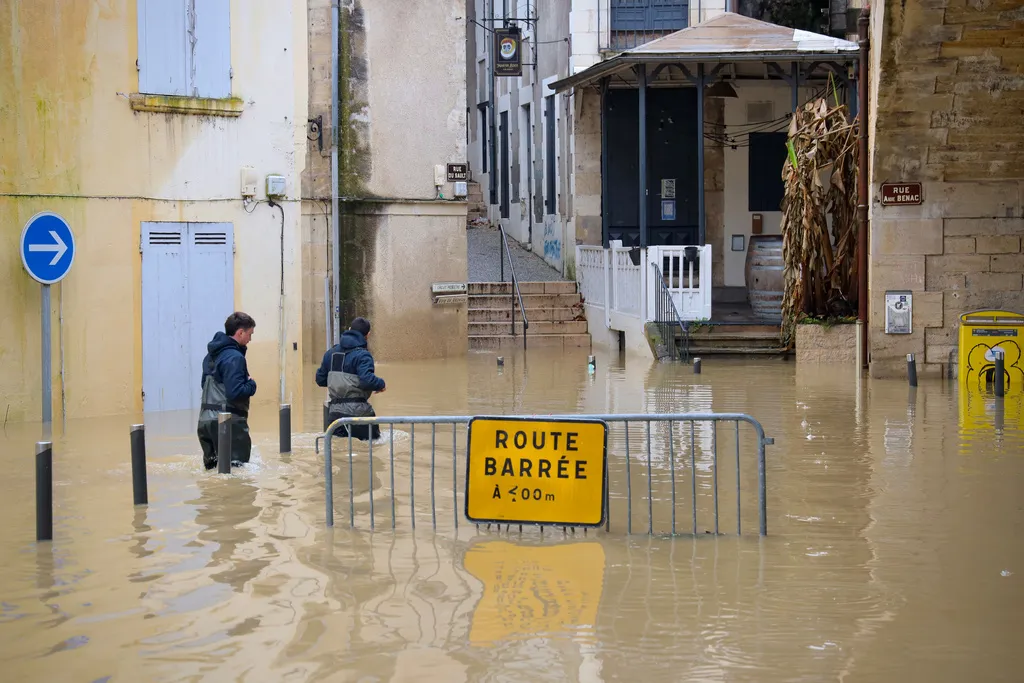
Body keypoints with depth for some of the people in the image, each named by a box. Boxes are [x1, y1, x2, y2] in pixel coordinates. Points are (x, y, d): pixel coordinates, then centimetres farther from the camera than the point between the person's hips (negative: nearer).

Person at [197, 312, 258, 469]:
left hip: (206, 421, 9)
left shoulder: (212, 355, 13)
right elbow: (235, 392, -24)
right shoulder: (234, 357, -15)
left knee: (212, 468, 15)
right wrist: (251, 384, -5)